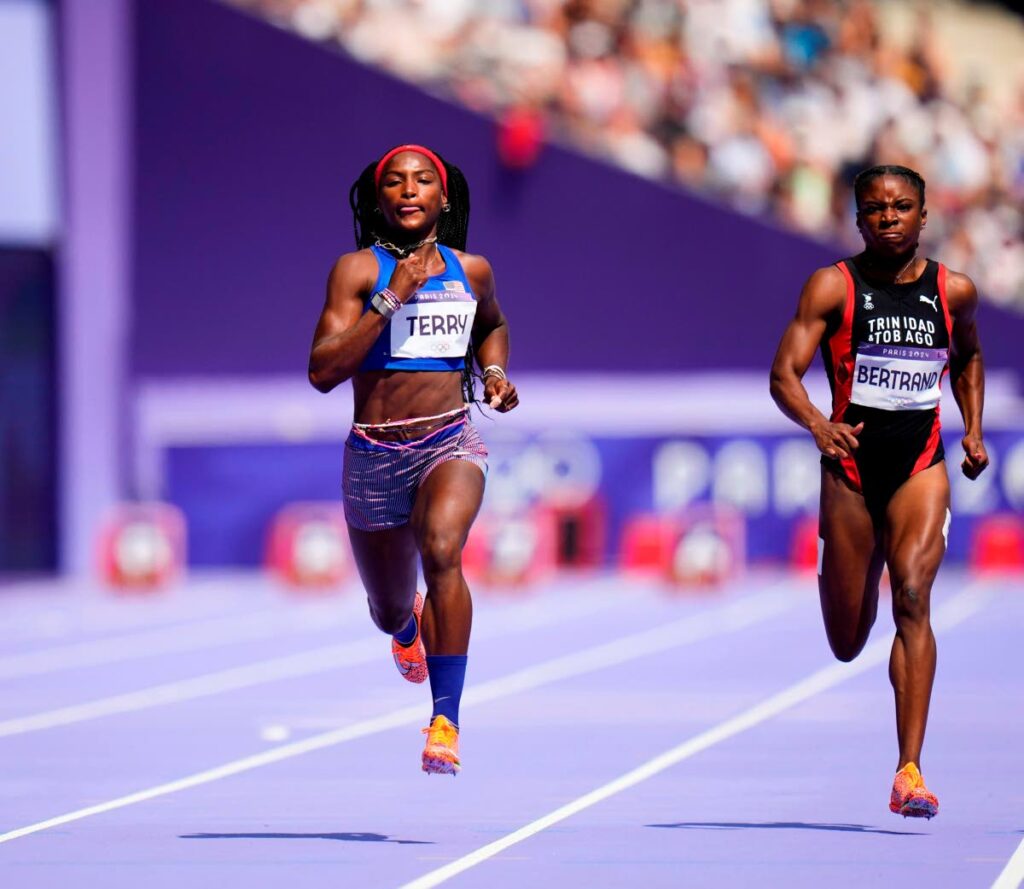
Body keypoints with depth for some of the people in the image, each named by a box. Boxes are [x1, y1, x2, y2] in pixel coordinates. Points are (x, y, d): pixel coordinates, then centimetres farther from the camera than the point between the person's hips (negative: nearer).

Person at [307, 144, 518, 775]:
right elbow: (323, 372, -15)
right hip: (374, 455, 0)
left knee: (441, 551, -32)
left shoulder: (471, 271, 7)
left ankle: (446, 721, -30)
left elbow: (493, 325, 31)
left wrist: (495, 372, 9)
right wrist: (392, 298, -19)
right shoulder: (358, 270, -4)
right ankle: (408, 625, 60)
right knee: (389, 611, 18)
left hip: (451, 443, 0)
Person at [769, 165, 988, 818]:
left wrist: (974, 430, 15)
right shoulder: (833, 287, -4)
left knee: (912, 599, -22)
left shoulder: (953, 291, 4)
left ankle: (910, 771, -26)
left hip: (921, 466, 0)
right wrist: (817, 424, -31)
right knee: (847, 644, 9)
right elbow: (784, 373, -12)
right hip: (850, 463, 0)